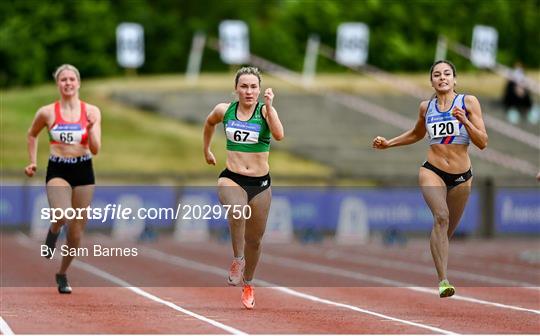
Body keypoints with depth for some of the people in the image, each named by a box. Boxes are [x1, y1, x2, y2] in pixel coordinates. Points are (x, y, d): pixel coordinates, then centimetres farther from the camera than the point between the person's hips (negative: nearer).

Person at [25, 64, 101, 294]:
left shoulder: (91, 111, -1)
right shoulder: (47, 112, -2)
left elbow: (95, 150, -4)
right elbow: (32, 135, 18)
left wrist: (91, 127, -20)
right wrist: (33, 162, 12)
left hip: (83, 171, 2)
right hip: (57, 171, -2)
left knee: (76, 232, 7)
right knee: (62, 216, -31)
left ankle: (62, 274, 29)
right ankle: (53, 232, 6)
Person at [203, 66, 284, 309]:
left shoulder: (265, 111, -7)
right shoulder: (224, 110, 0)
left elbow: (279, 135, -25)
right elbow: (209, 123, 23)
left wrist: (269, 106, -30)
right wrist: (206, 150, 30)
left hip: (261, 184, 1)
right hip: (231, 179, -1)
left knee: (254, 239, 13)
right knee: (237, 210, -35)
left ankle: (248, 284, 36)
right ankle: (237, 259, -15)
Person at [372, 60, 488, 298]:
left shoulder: (468, 102, -1)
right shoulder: (426, 107, 7)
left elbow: (482, 143, -4)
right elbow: (416, 134, 29)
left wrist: (465, 121, -18)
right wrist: (388, 143, 19)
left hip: (462, 177, 1)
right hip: (432, 171, -1)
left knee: (448, 231, 10)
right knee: (441, 217, -25)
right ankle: (443, 281, -33)